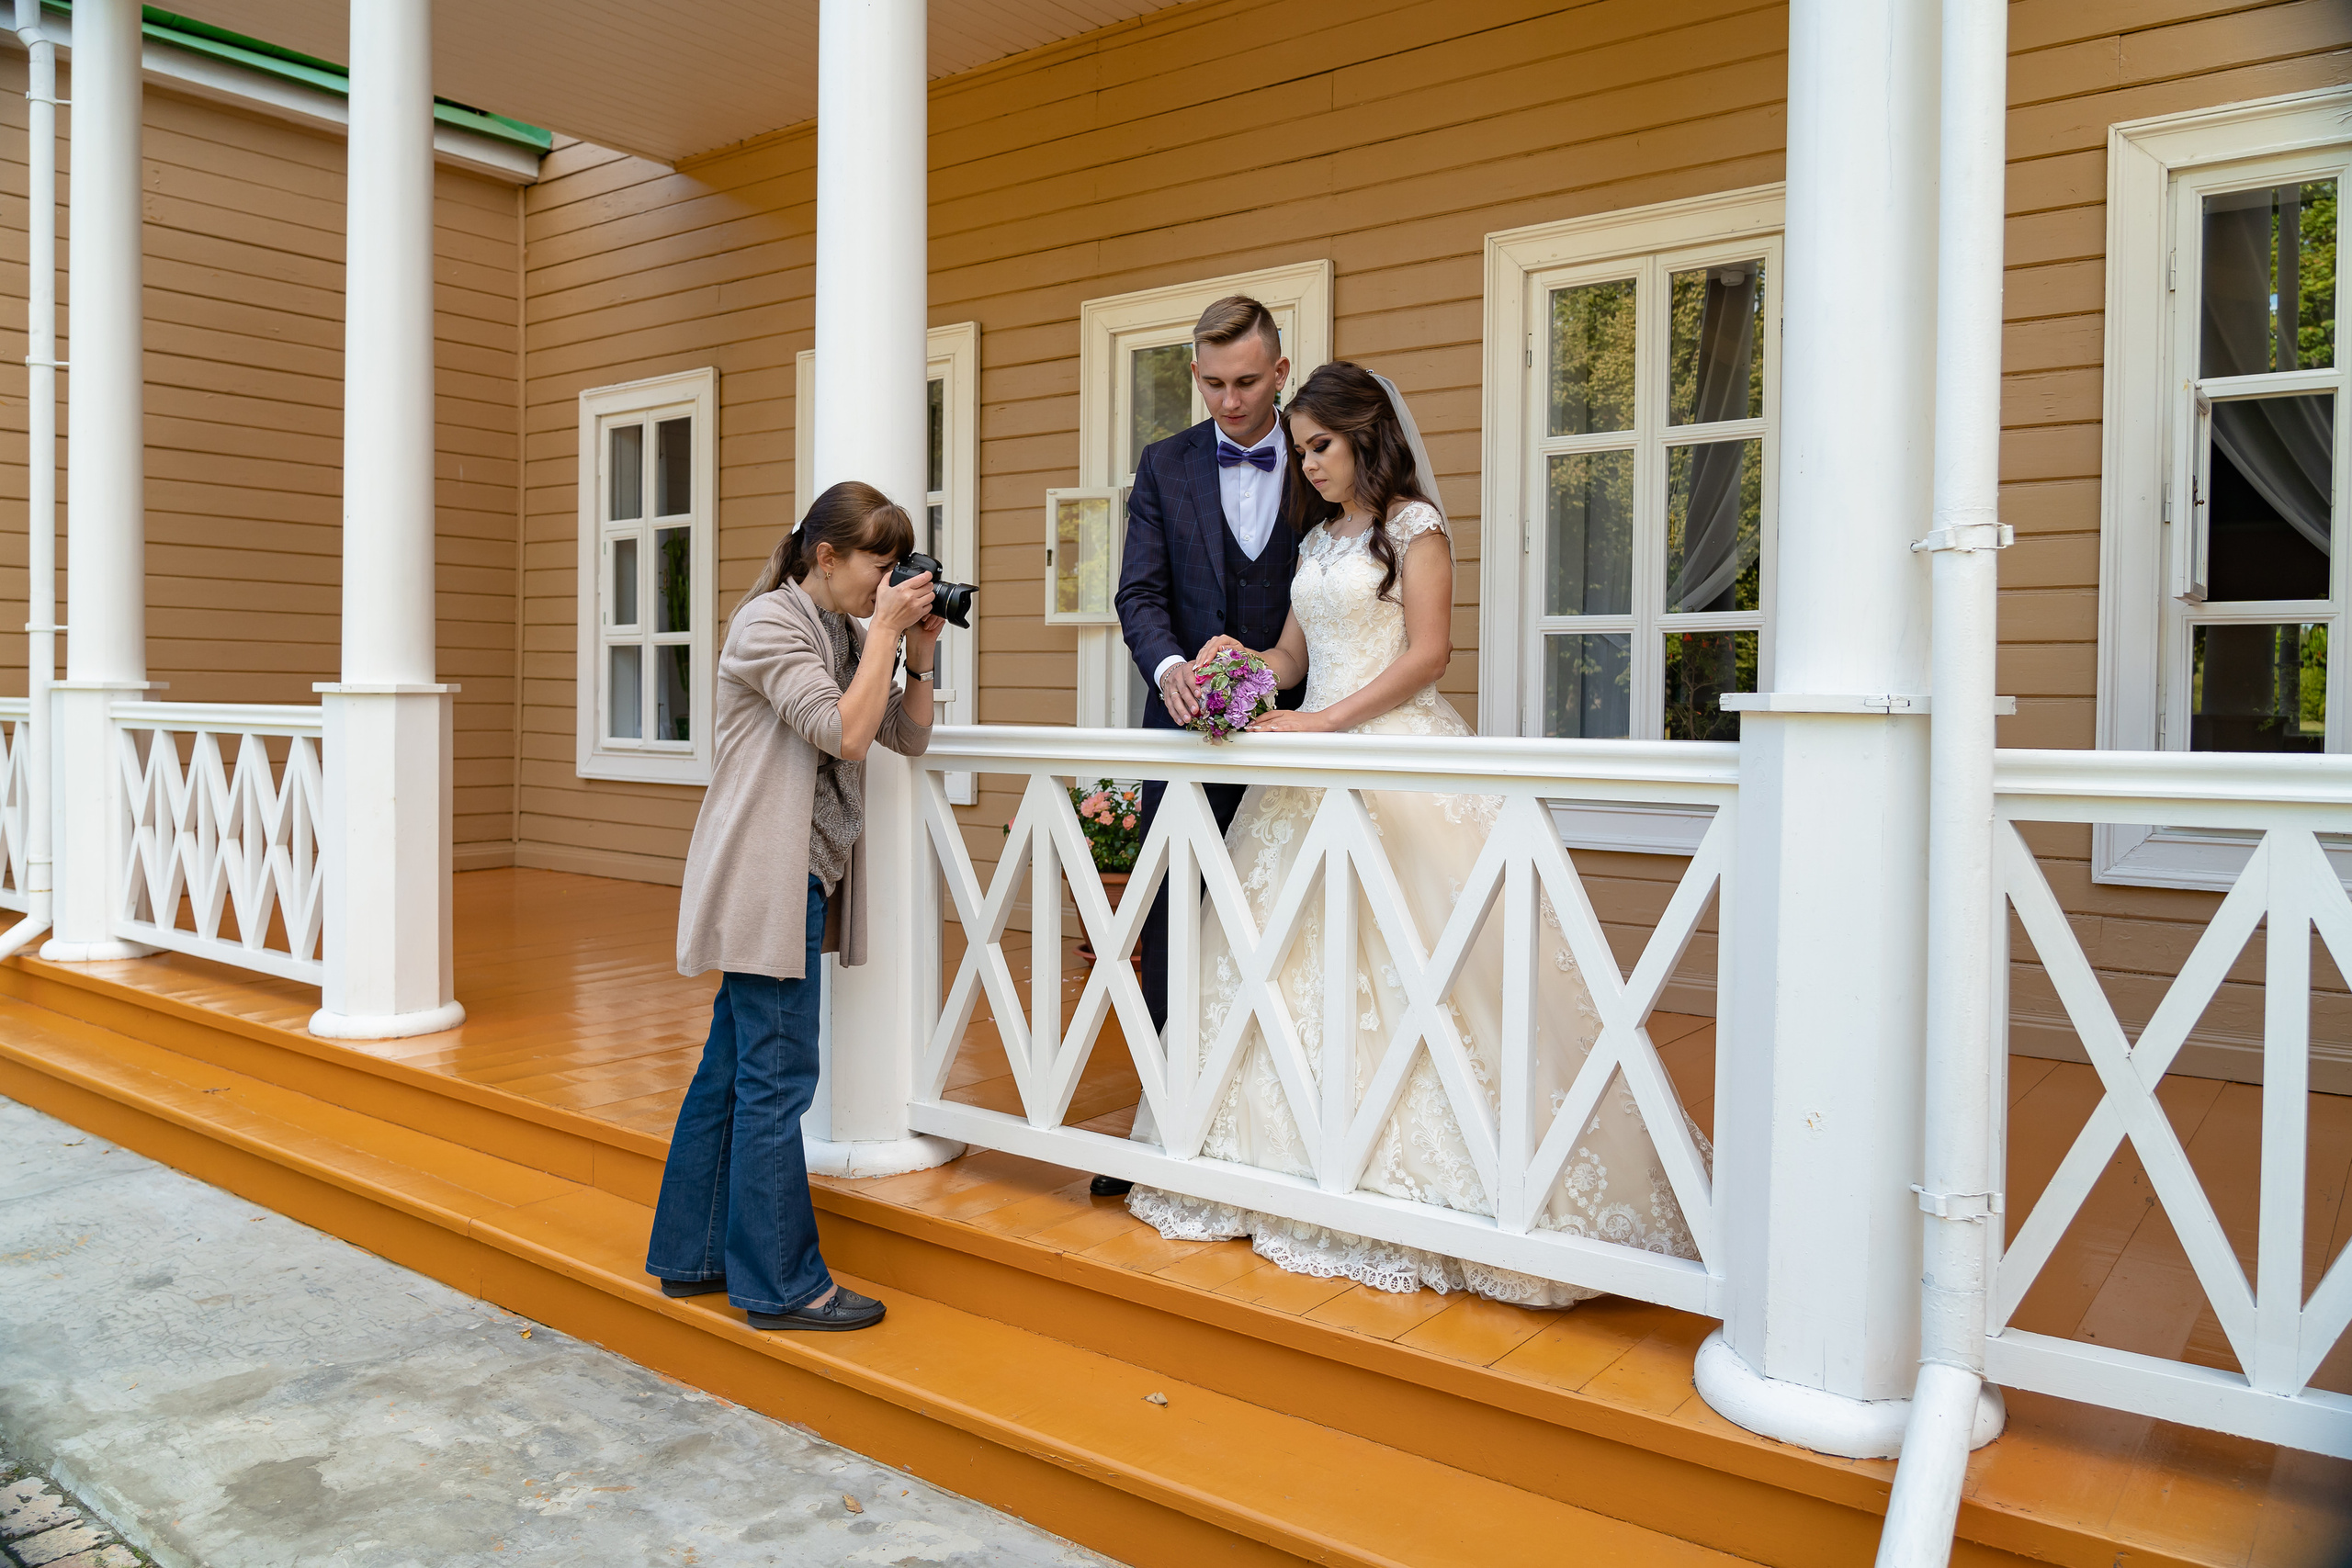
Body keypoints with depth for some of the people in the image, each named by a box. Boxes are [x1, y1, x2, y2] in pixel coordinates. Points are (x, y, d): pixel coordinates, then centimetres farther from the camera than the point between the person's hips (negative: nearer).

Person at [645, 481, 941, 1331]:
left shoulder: (844, 632, 14)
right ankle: (780, 1283, 5)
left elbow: (909, 736, 14)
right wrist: (885, 629, -14)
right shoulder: (768, 622, -11)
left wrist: (918, 652, 0)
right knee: (776, 1077, -5)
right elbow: (845, 733, -21)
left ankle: (693, 1255, 25)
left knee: (733, 1067, 14)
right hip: (764, 879, -9)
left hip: (802, 879, 9)